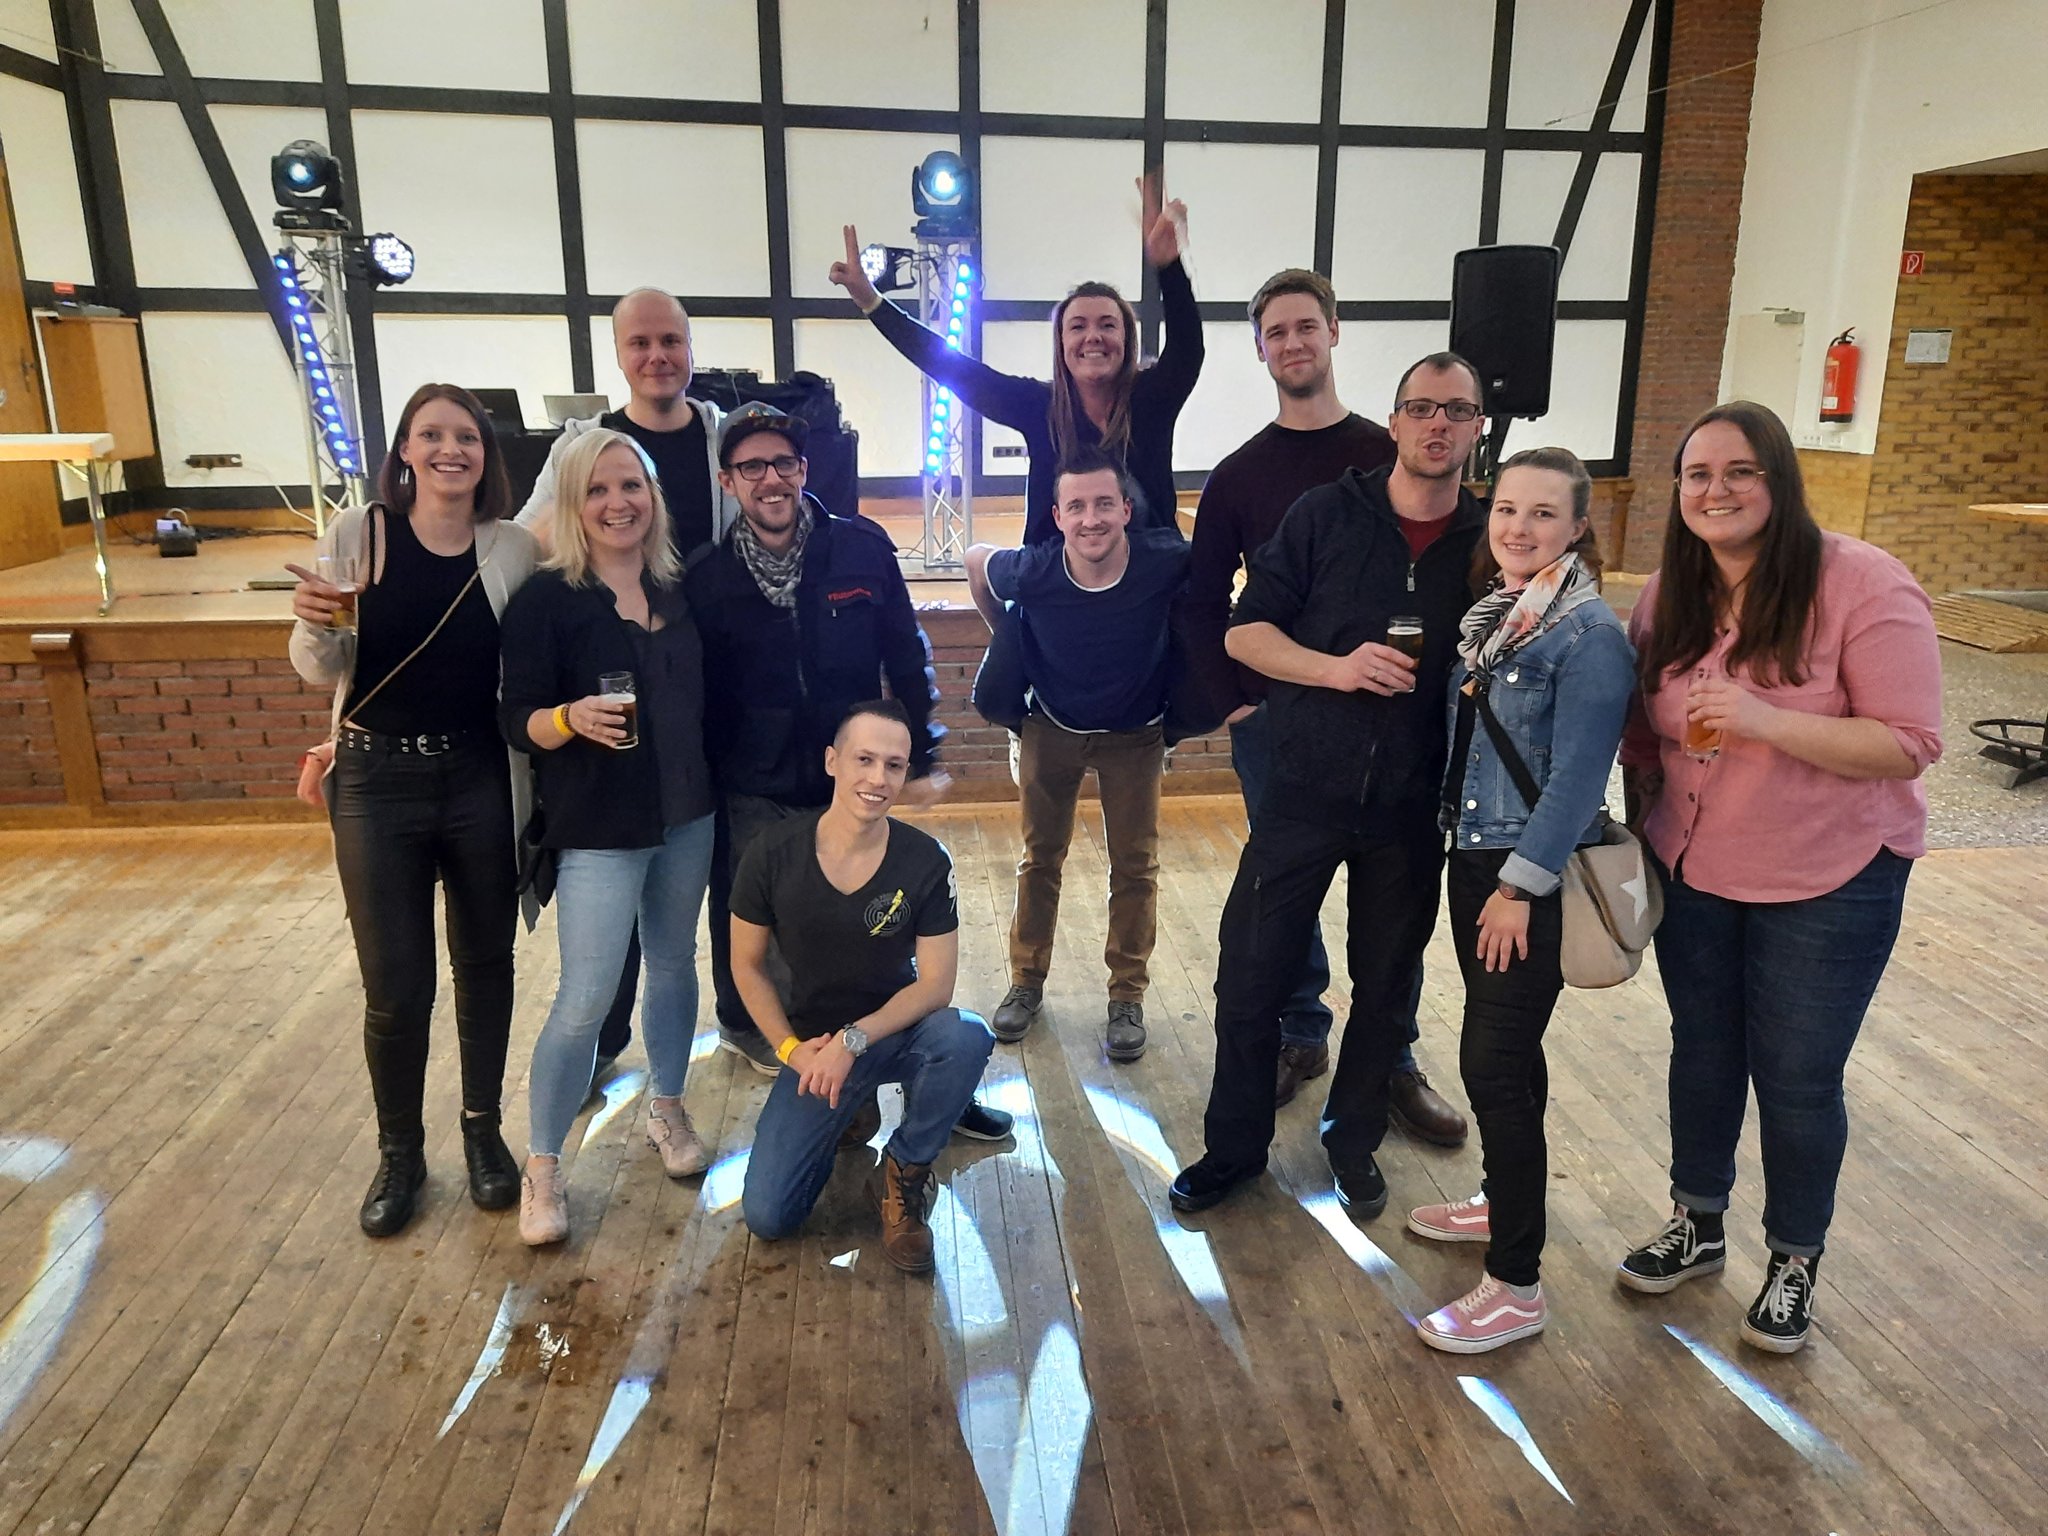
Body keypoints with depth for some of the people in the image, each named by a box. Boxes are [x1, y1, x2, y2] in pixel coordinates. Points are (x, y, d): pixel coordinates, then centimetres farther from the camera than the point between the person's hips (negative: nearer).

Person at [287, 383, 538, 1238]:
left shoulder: (513, 550, -3)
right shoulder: (357, 534, -6)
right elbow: (321, 671, -1)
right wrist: (314, 623, -21)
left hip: (478, 781, 1)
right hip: (377, 784, -1)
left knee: (485, 965, 14)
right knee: (394, 988, 6)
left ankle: (483, 1129, 35)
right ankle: (400, 1153, 29)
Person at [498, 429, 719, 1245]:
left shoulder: (679, 589, 4)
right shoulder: (546, 599, -10)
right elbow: (517, 719, -12)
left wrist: (708, 782, 10)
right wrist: (573, 717, -31)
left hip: (687, 817, 5)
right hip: (597, 831, -5)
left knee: (675, 966, 17)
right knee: (585, 1001, -4)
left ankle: (667, 1109, 37)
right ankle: (542, 1165, 14)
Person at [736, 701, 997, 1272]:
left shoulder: (926, 860, -16)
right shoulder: (773, 854, -15)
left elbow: (936, 983, -15)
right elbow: (747, 966, -3)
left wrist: (853, 1040, -25)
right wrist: (792, 1049, -12)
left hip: (896, 1031, 0)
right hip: (815, 1043, 1)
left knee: (967, 1036, -35)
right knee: (766, 1216, -11)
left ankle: (906, 1169, -6)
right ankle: (845, 1114, 20)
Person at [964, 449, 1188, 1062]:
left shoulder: (1167, 561, -30)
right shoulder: (1031, 571, -27)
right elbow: (975, 560, -4)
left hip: (1135, 735, 0)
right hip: (1052, 729, 1)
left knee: (1135, 867, 6)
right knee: (1040, 859, 13)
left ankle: (1127, 997, 22)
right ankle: (1026, 982, 30)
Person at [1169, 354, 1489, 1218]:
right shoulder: (1326, 515, -4)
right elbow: (1244, 633, -4)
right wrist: (1337, 667, -19)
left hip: (1413, 808, 2)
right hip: (1304, 790, -1)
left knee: (1386, 986, 15)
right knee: (1250, 980, 3)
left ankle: (1354, 1141, 37)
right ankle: (1234, 1146, 25)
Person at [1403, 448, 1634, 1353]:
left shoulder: (1589, 633, -16)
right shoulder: (1489, 611, 8)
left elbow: (1576, 777, -18)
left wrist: (1521, 884, -16)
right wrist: (1479, 868, 12)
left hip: (1534, 877, -8)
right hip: (1473, 857, 8)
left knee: (1495, 1062, -5)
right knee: (1499, 1049, 20)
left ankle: (1516, 1286, 7)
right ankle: (1505, 1201, 39)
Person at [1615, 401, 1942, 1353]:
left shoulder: (1861, 585, -18)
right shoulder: (1668, 597, -2)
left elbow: (1910, 745, -21)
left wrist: (1766, 721, -31)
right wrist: (1644, 821, 7)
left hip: (1827, 883, -4)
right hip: (1693, 873, 5)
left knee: (1797, 1078, 8)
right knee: (1702, 1050, 18)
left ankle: (1794, 1261, 33)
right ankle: (1697, 1225, 40)